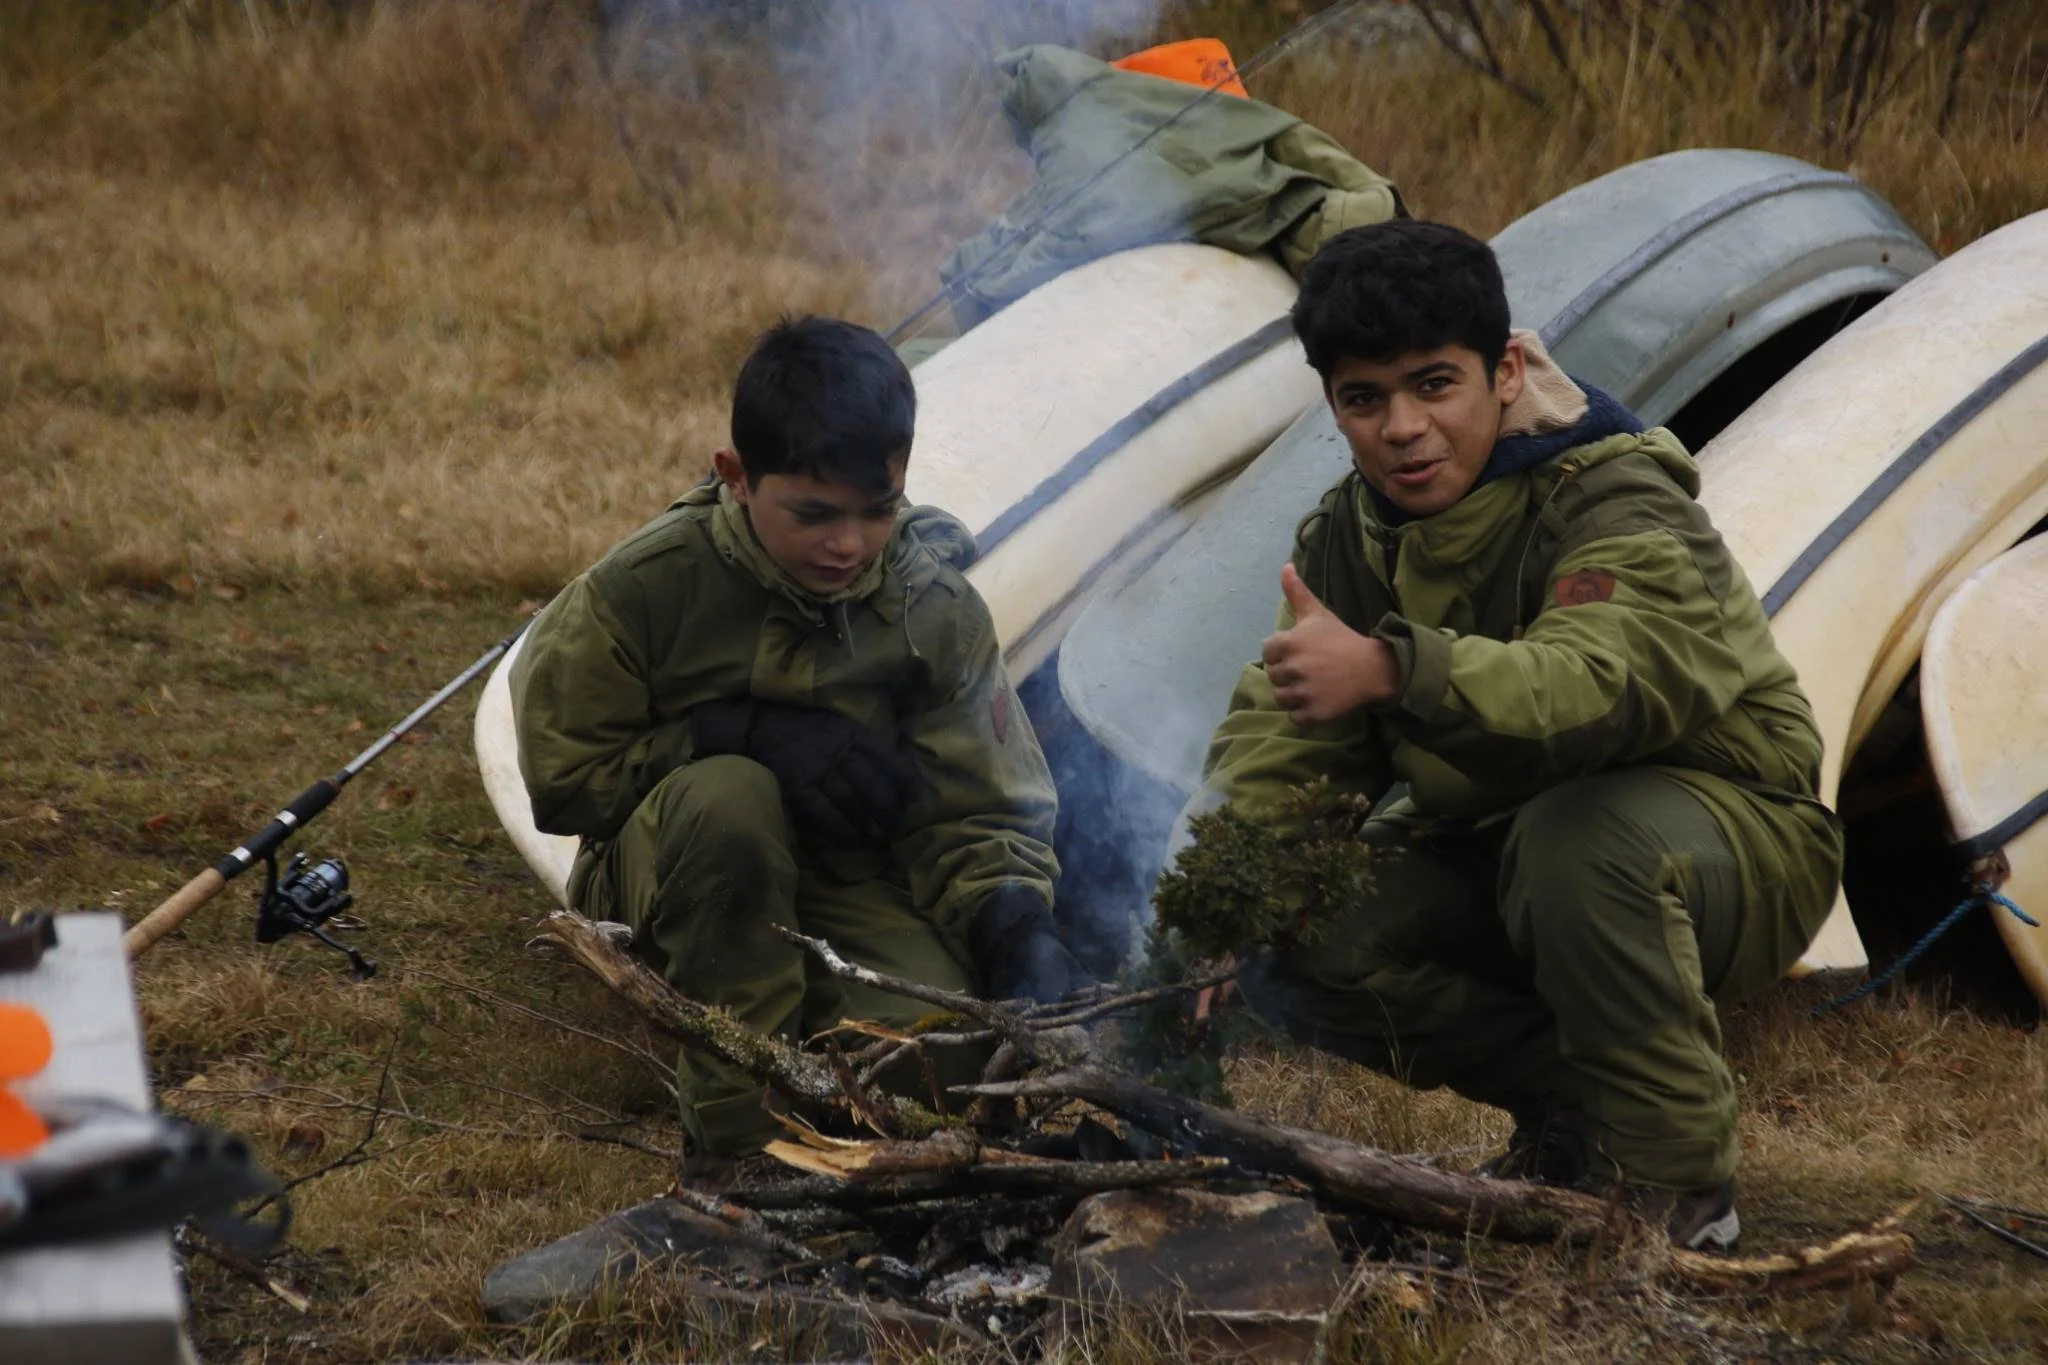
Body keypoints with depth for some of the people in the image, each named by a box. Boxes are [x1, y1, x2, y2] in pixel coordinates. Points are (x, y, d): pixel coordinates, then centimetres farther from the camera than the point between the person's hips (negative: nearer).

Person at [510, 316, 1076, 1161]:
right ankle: (742, 1130, -25)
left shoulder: (936, 610, -10)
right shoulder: (648, 586, -17)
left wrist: (1020, 932, -27)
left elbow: (978, 817, -5)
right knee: (725, 797, -37)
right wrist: (749, 735, -22)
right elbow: (561, 779, -11)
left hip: (852, 886, 1)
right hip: (678, 890, -1)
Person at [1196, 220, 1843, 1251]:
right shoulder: (1350, 537, -1)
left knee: (1576, 838, -40)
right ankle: (1568, 1106, 3)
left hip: (1731, 838, -6)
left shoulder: (1615, 503, -24)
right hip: (1499, 861, 7)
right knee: (1290, 943, -16)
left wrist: (1390, 667, -60)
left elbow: (1607, 683, -45)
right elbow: (1273, 742, -4)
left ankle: (1678, 1186, -22)